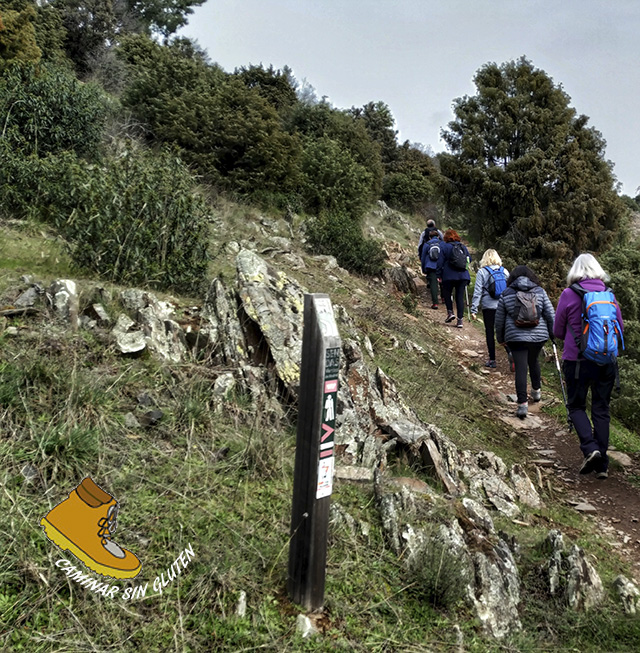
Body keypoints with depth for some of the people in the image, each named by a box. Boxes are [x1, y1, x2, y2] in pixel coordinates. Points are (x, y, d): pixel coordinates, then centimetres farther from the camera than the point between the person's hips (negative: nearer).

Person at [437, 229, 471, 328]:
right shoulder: (463, 247, 11)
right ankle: (460, 319, 1)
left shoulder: (444, 247, -2)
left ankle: (450, 312, 2)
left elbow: (440, 262, -4)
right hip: (463, 276, 3)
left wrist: (439, 275, 1)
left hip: (449, 276, -3)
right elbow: (469, 259, 18)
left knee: (447, 293, 17)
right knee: (460, 297, 4)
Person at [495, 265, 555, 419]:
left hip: (516, 337, -2)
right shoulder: (540, 292, 3)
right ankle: (536, 391, 40)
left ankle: (522, 404, -8)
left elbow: (499, 319, 5)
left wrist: (500, 338, 16)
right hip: (538, 336, 2)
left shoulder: (506, 294, 1)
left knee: (520, 368, -2)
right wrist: (554, 332, 13)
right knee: (533, 361, 25)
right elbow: (550, 314, 2)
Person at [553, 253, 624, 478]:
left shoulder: (569, 294, -8)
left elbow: (558, 331, -1)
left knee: (576, 406, 12)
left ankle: (590, 448, -9)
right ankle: (602, 464, 14)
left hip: (577, 360, -3)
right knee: (601, 411, 11)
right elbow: (620, 329, 10)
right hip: (606, 362, 3)